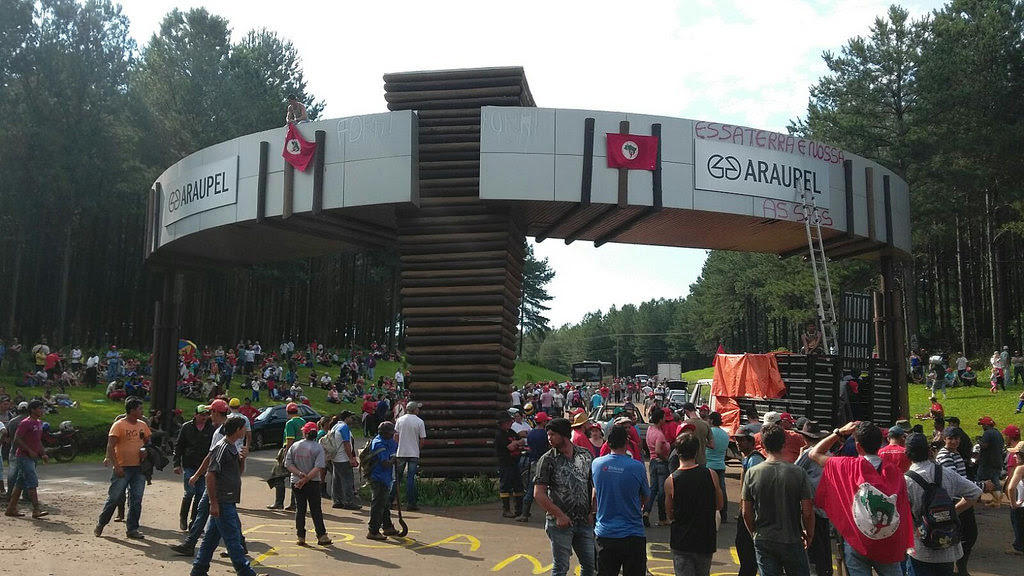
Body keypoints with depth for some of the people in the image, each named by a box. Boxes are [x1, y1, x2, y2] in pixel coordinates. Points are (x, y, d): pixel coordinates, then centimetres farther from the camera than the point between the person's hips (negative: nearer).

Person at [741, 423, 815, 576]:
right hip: (792, 540, -1)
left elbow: (746, 512, -2)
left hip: (763, 541, 1)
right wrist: (809, 534, 9)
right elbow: (807, 512, -9)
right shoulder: (798, 472, -11)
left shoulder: (752, 473, -7)